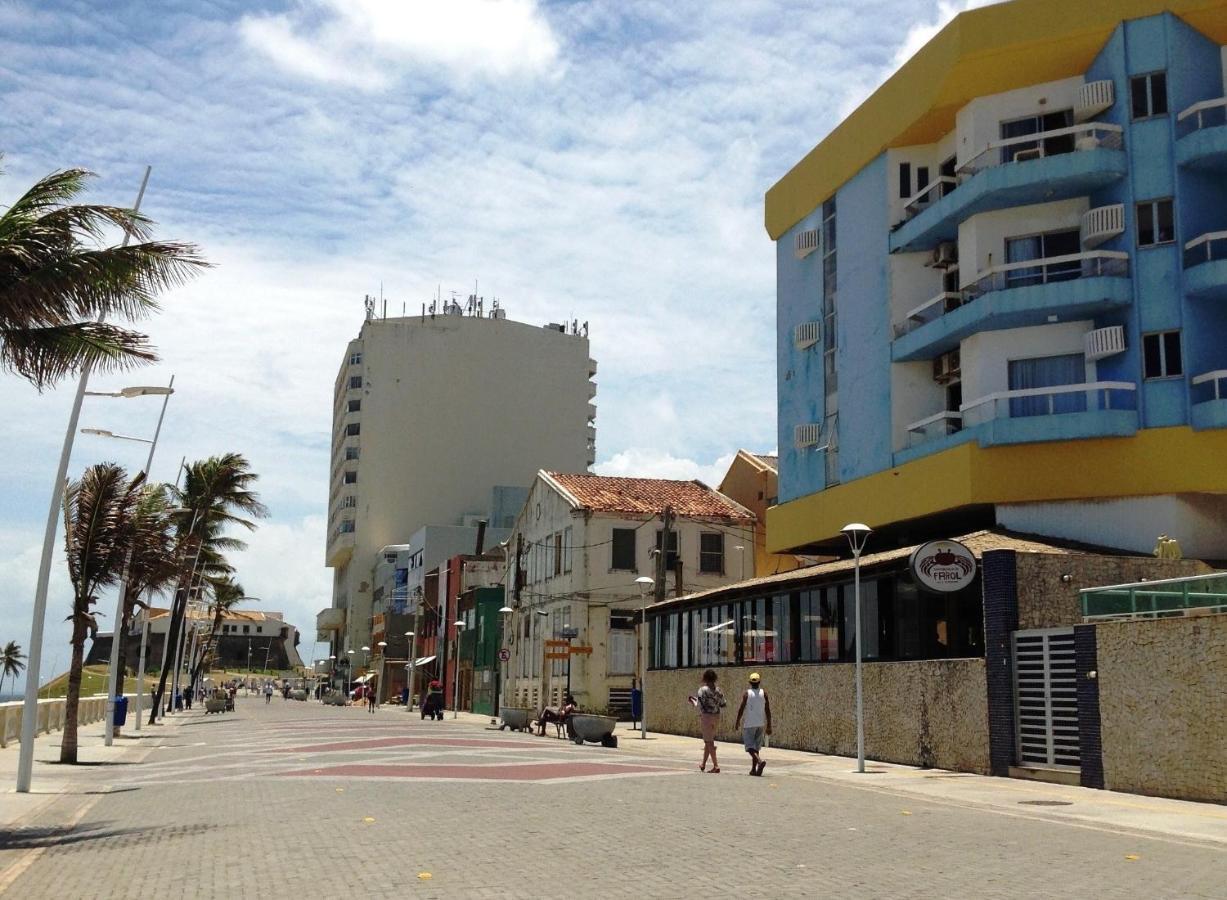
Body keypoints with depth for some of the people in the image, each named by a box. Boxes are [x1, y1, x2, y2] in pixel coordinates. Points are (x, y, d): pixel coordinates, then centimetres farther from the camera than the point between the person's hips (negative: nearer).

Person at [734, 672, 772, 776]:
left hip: (749, 724, -4)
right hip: (761, 724, 4)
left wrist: (737, 722, 2)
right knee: (757, 747, 14)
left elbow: (741, 709, -9)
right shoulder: (764, 693, 1)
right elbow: (768, 711, 1)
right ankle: (753, 769, 14)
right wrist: (769, 726, 6)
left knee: (750, 747, -3)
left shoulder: (747, 694, -7)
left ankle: (760, 760, -28)